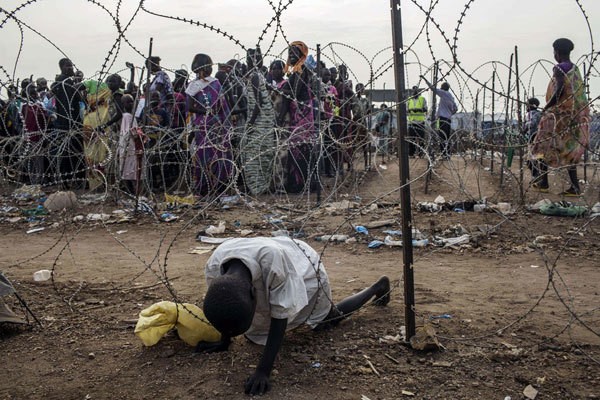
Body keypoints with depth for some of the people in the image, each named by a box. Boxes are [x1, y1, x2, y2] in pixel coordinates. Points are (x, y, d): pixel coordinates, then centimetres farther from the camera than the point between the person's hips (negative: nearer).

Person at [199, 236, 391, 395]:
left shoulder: (272, 259, -51)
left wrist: (263, 370, -38)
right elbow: (226, 309, -11)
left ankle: (380, 287, 44)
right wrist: (224, 340, -1)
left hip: (304, 270, -4)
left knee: (330, 318, 21)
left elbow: (280, 317, -38)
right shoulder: (213, 268, -35)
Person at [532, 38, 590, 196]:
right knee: (569, 150, 9)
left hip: (560, 114, -7)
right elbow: (579, 92, 13)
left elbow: (560, 89, -23)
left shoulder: (559, 69, -12)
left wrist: (547, 106, -11)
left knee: (544, 146, 6)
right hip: (576, 115, 7)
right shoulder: (575, 69, 12)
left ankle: (543, 182, 8)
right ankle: (575, 186, 3)